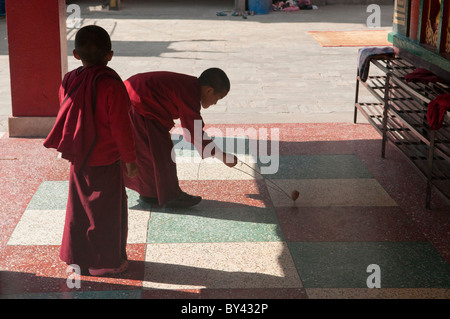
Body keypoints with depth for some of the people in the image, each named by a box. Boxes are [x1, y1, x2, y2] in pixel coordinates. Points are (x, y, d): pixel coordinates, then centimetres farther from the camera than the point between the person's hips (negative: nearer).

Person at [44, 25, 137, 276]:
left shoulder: (69, 81, -1)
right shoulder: (112, 86, -20)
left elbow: (67, 118, 10)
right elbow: (121, 128, -17)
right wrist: (131, 159, -5)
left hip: (77, 159, 6)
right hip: (105, 162, -6)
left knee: (80, 207, 19)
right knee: (107, 210, 8)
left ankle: (77, 256, 30)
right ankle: (106, 262, 19)